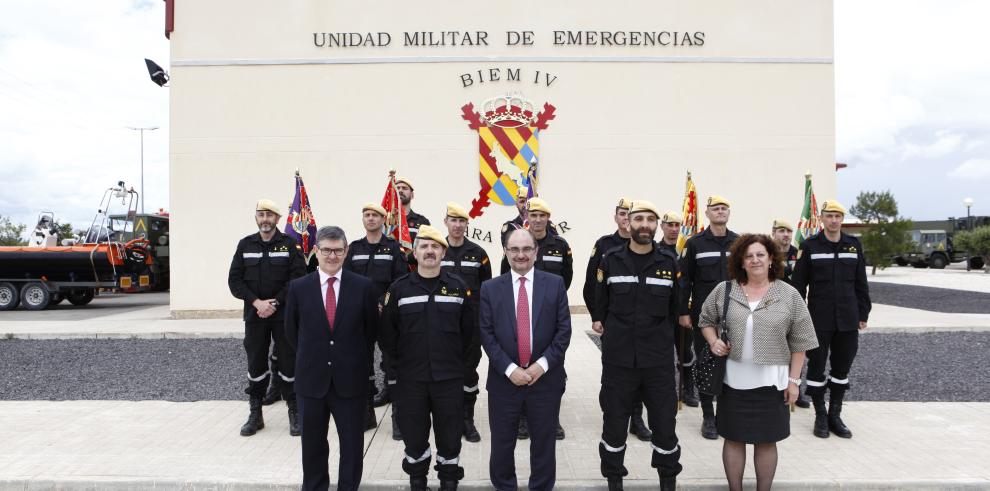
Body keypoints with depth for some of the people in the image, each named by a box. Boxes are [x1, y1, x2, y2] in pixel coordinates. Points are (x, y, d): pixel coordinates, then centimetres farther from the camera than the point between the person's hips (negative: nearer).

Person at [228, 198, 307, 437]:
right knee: (256, 363, 8)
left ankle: (294, 412, 13)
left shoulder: (289, 244, 0)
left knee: (288, 362, 1)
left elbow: (297, 278, -8)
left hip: (284, 314, -2)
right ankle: (255, 414, 20)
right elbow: (235, 279, 2)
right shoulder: (245, 245, 7)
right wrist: (257, 302, -11)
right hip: (254, 314, 3)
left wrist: (275, 303, -14)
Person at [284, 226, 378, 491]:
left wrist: (359, 361, 7)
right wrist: (311, 358, 10)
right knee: (313, 444, 15)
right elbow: (291, 330, 10)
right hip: (312, 379, 1)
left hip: (351, 379, -1)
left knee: (352, 444, 10)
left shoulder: (364, 286, -5)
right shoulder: (298, 287, -1)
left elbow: (371, 329, 5)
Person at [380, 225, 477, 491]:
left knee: (450, 433, 9)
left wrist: (457, 360, 6)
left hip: (449, 378, 0)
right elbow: (386, 331, 4)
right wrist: (399, 362, 3)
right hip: (410, 378, 0)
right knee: (413, 433, 11)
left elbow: (470, 330, 7)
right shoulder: (399, 288, -1)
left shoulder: (459, 287, 0)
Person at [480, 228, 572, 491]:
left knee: (544, 442, 12)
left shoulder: (555, 284, 0)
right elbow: (486, 333, -3)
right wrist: (509, 369, -12)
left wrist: (542, 364, -11)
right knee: (502, 442, 12)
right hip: (504, 379, 0)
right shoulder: (490, 288, 1)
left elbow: (564, 330, -2)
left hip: (545, 378, 0)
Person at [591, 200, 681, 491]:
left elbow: (675, 307, 11)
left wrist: (662, 335, 10)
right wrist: (611, 333, 6)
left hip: (659, 360, 1)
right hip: (618, 359, 0)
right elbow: (600, 304, 8)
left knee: (664, 423, 8)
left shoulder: (670, 262, 2)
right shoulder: (610, 261, 0)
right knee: (614, 423, 8)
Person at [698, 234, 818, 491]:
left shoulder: (789, 295, -2)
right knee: (733, 438, 10)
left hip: (771, 381, -1)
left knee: (766, 439, 10)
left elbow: (799, 342, 0)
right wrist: (713, 341, -7)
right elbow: (706, 320, 12)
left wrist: (793, 379, -2)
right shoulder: (724, 290, 0)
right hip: (734, 379, 1)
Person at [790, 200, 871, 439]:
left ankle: (835, 415, 23)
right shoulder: (809, 246, -3)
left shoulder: (854, 245, 6)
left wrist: (863, 314, 8)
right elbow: (798, 283, -3)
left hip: (847, 320, 3)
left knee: (842, 367, 10)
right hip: (819, 319, -3)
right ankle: (820, 416, 18)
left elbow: (861, 283, 10)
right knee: (817, 366, 4)